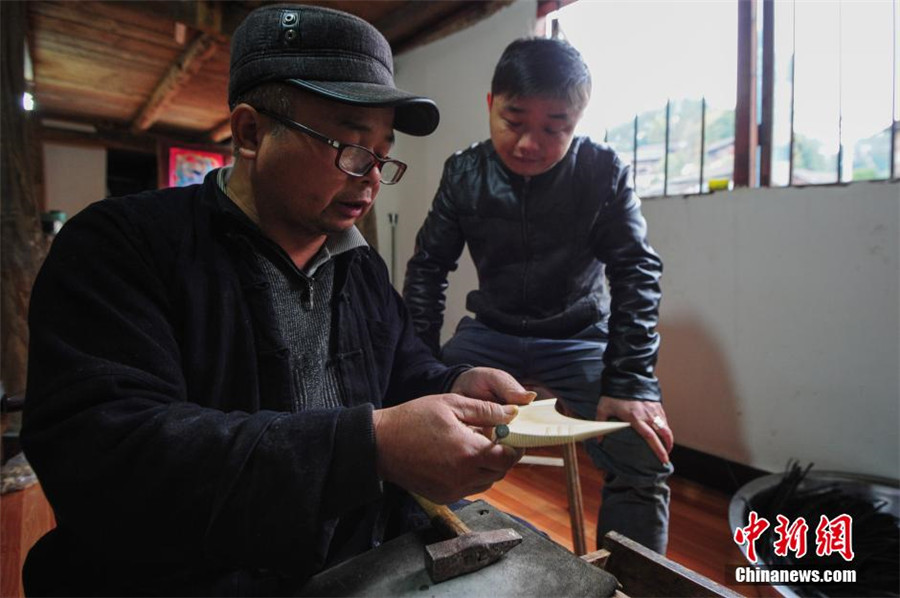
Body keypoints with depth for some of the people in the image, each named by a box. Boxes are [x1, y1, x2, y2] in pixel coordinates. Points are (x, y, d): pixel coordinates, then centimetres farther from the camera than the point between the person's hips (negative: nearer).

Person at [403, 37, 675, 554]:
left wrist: (629, 384, -23)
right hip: (490, 332, 2)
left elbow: (636, 274, -13)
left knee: (645, 455, -21)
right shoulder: (464, 174, -8)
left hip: (580, 336, -1)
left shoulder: (606, 174, -13)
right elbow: (428, 268, -3)